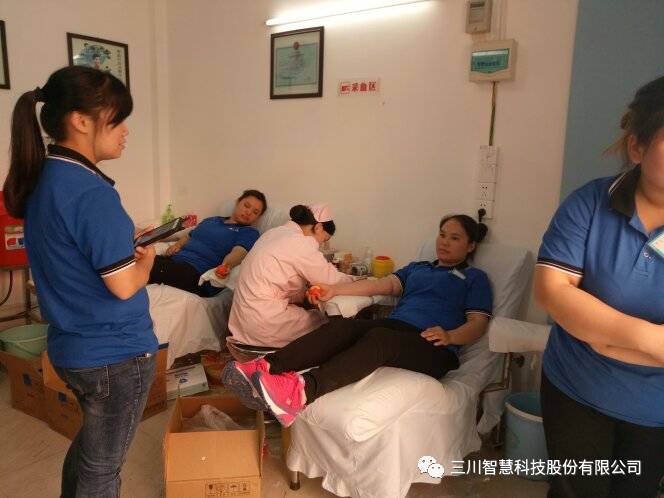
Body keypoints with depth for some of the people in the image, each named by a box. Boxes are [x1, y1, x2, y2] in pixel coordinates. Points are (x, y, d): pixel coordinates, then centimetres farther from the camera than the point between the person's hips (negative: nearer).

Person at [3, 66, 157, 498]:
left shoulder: (43, 179, 3)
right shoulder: (91, 192, -25)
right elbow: (123, 286, -23)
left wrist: (127, 242, 7)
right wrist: (146, 258, -5)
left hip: (70, 347, 9)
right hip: (115, 354, -8)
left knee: (90, 440, 30)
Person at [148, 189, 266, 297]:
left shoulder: (249, 232, 8)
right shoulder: (211, 220, 29)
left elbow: (239, 251, -11)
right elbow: (188, 236, 35)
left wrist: (227, 265, -34)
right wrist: (177, 245, 11)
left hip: (197, 271, -6)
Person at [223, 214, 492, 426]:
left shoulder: (474, 278, 20)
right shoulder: (417, 267, 32)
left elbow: (478, 323, 6)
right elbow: (384, 284, 17)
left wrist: (449, 336, -16)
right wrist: (334, 290, 4)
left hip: (432, 346, -4)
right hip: (394, 326, 5)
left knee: (379, 338, -37)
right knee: (342, 326, -27)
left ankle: (303, 389, -56)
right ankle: (267, 367, -41)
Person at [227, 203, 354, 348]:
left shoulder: (275, 232, 11)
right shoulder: (301, 242, -16)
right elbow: (332, 281, -11)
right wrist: (351, 279, 7)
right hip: (263, 323, -9)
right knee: (324, 321, 5)